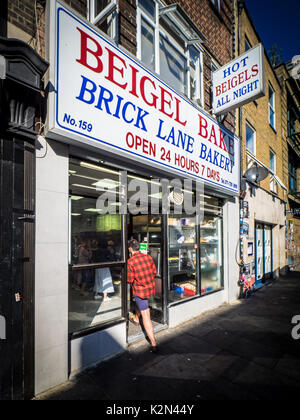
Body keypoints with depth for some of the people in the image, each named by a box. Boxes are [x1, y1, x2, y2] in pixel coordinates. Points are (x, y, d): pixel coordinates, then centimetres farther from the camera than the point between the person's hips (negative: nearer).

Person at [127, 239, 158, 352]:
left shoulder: (130, 261, -20)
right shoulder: (148, 257, -5)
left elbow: (130, 280, -15)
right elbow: (154, 272, 5)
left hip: (140, 289, -6)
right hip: (151, 287, 6)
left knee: (146, 315, 0)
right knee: (140, 302, 34)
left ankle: (154, 344, 2)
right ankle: (136, 319, 59)